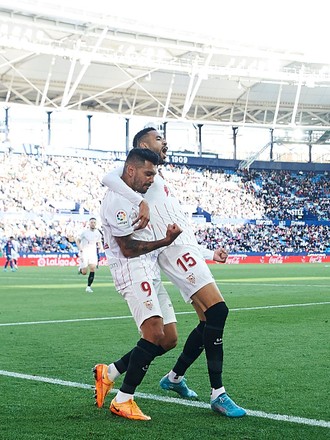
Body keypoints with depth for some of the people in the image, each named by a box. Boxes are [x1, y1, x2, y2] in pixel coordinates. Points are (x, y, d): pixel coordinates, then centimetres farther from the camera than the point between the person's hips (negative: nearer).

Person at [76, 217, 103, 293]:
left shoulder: (98, 233, 4)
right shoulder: (85, 232, -6)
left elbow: (99, 242, 19)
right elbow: (78, 240, 3)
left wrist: (100, 246, -4)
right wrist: (80, 248, -14)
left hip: (93, 253, 3)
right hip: (84, 252, -3)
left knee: (92, 268, -16)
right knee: (84, 272, -6)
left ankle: (89, 286, -7)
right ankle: (81, 269, 32)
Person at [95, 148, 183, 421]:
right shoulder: (117, 200, -12)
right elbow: (128, 249, -13)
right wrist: (164, 241, -14)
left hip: (150, 271, 10)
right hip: (132, 269, -10)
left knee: (169, 340, 6)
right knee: (154, 334, -23)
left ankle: (109, 373, 14)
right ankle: (123, 401, -14)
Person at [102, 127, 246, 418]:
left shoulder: (160, 182, 28)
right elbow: (109, 178, -22)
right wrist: (141, 202, -33)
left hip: (190, 252, 10)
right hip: (177, 251, -10)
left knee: (209, 322, 9)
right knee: (217, 309, -20)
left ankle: (174, 378, 25)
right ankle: (218, 394, -16)